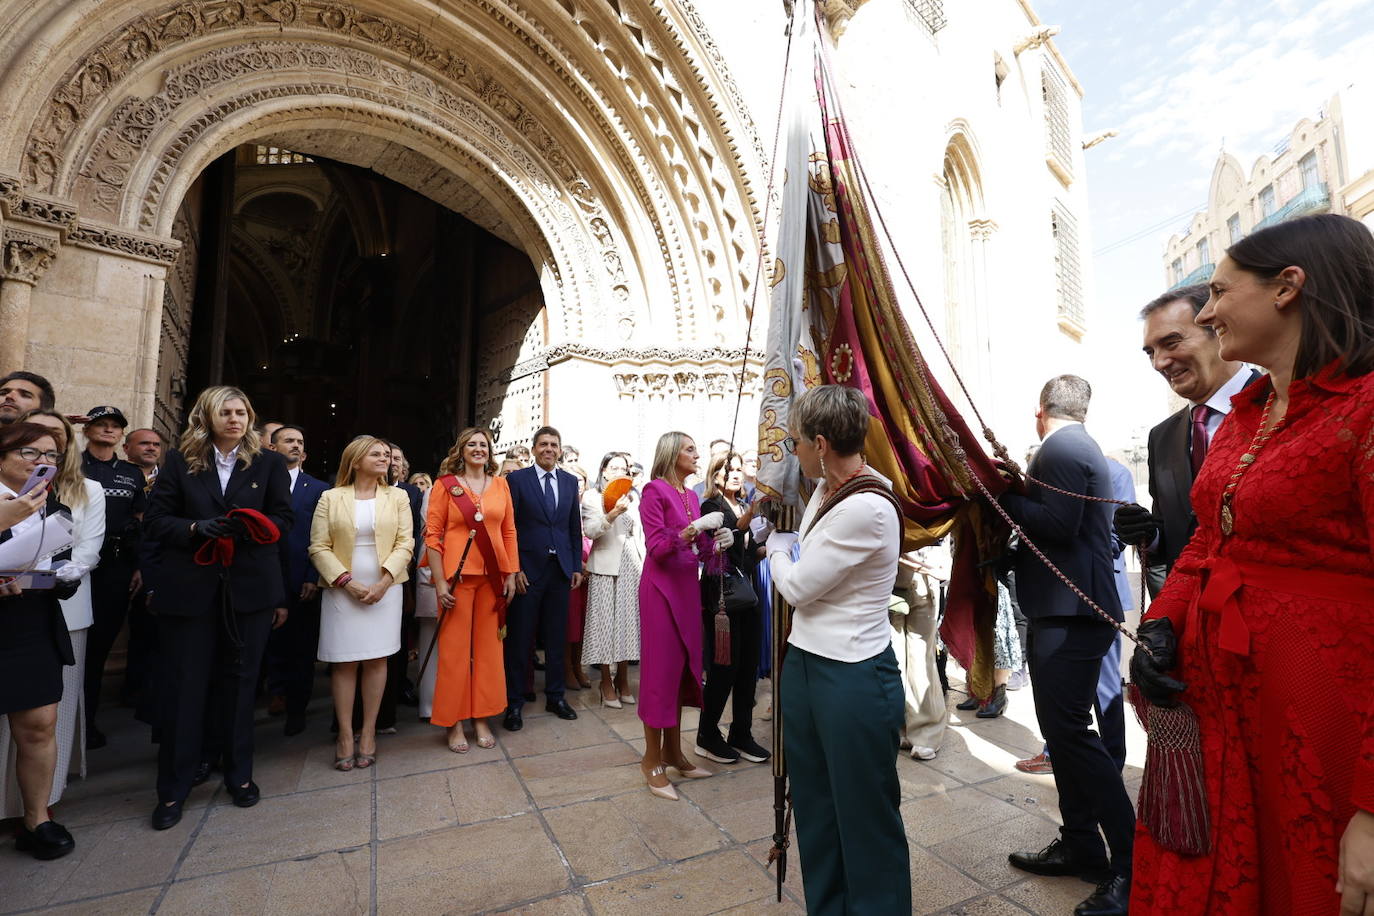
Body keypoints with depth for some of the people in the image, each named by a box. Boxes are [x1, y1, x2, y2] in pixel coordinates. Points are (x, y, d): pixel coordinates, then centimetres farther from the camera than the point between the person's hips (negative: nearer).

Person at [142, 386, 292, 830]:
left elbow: (282, 519, 1)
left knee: (240, 683, 11)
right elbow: (156, 520, 3)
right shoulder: (179, 461, 5)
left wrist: (247, 528, -18)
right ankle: (173, 789, 21)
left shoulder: (269, 463, 4)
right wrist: (195, 528, -16)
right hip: (189, 589, 0)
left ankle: (239, 775, 27)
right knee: (183, 686, 5)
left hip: (249, 588, 0)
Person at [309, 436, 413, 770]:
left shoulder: (397, 497, 5)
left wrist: (383, 582, -12)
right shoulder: (330, 498, 3)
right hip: (342, 591, 0)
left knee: (377, 660, 3)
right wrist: (348, 582, -12)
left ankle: (368, 733, 14)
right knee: (344, 662, 2)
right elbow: (319, 548, -1)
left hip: (384, 589, 1)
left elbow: (404, 544, -1)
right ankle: (345, 734, 14)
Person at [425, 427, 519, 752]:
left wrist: (511, 575, 5)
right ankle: (454, 723, 20)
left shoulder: (500, 484, 8)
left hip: (493, 576, 3)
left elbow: (509, 531, 9)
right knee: (454, 648, 4)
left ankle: (481, 719, 24)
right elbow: (432, 534, -3)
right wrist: (439, 582, -9)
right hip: (457, 576, -3)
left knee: (489, 646, 9)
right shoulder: (445, 484, 0)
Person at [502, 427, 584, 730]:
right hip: (528, 568, -3)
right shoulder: (517, 479, -2)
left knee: (556, 636, 11)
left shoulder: (570, 481, 9)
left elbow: (575, 526, 11)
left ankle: (555, 696, 25)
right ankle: (514, 703, 18)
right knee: (520, 638, 4)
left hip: (561, 568, 3)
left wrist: (577, 566, 7)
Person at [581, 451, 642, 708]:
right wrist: (612, 515, -25)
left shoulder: (632, 498, 16)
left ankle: (622, 679, 19)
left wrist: (644, 564, 9)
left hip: (631, 565, 4)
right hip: (606, 564, -4)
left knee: (628, 619, 6)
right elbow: (590, 531, -10)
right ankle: (607, 683, 10)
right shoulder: (592, 496, 2)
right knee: (605, 621, -2)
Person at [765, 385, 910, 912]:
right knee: (814, 808, 22)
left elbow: (797, 586, -16)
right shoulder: (827, 489, 4)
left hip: (854, 680, -9)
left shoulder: (866, 509, -25)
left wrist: (777, 545, 0)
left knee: (866, 818, 12)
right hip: (805, 665, 9)